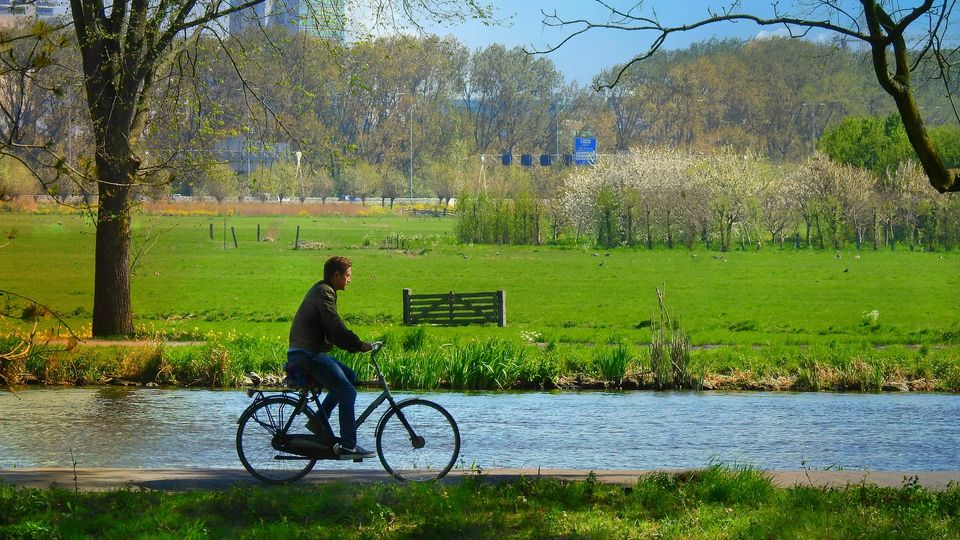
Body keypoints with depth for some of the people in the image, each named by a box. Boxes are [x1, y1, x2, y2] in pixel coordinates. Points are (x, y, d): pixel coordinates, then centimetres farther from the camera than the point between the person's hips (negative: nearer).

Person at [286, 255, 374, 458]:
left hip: (310, 352, 11)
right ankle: (348, 445, -11)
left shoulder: (321, 290, 20)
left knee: (349, 376, 19)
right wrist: (358, 345, -18)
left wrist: (355, 345, 15)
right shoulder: (323, 293, -13)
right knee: (347, 392, -13)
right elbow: (336, 327, -23)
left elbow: (332, 328, 23)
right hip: (307, 355, -11)